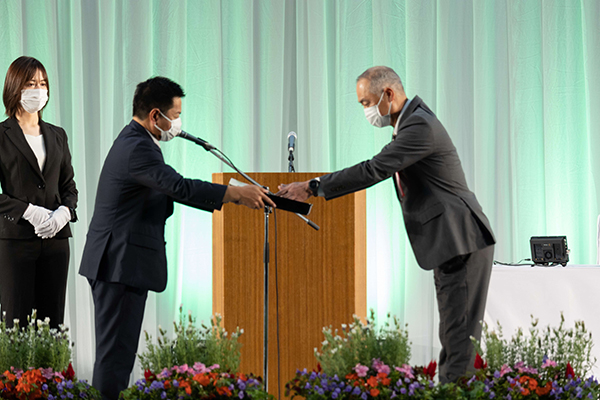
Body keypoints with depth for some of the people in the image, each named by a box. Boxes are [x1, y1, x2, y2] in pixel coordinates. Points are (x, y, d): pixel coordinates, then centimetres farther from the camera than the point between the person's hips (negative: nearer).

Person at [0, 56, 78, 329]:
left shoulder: (56, 135, 15)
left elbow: (69, 186, 16)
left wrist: (64, 212, -5)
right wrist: (30, 212, -16)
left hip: (55, 238, 5)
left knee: (52, 321, 2)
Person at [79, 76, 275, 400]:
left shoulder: (134, 141, 16)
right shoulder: (138, 148, -18)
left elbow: (170, 190, 20)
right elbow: (179, 187, -28)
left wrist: (230, 198, 14)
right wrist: (237, 194, -25)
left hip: (114, 263, 11)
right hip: (121, 264, -11)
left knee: (115, 351, 13)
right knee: (116, 352, -9)